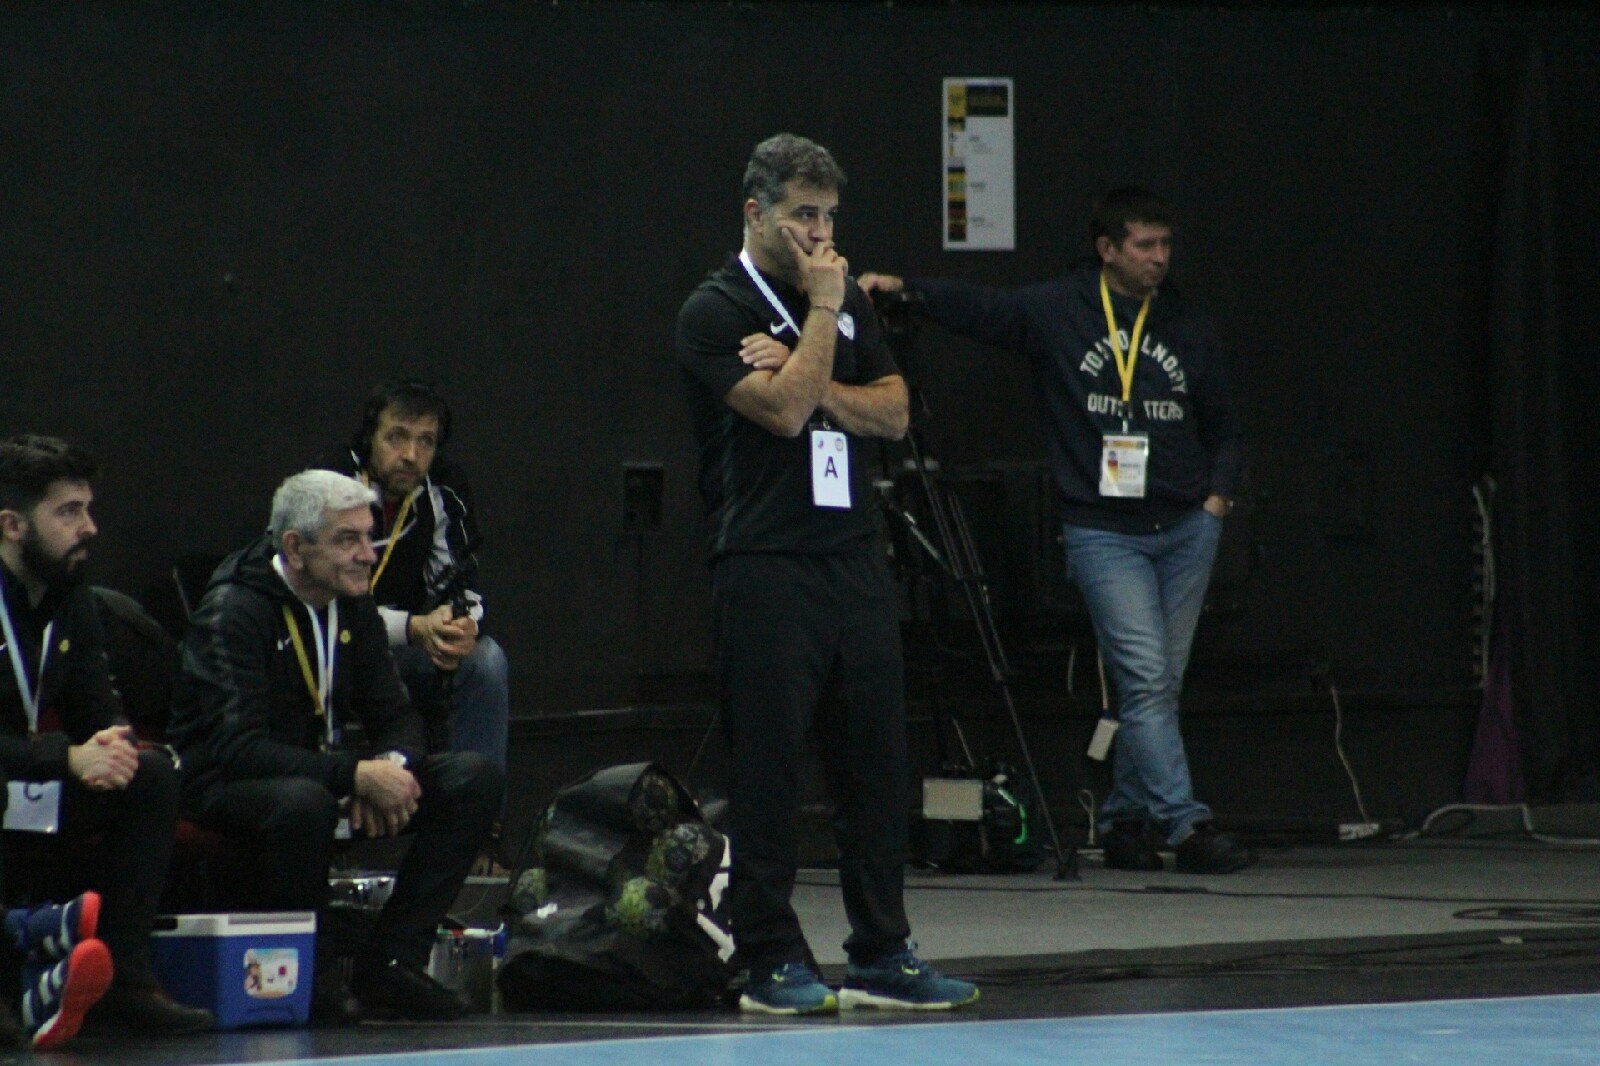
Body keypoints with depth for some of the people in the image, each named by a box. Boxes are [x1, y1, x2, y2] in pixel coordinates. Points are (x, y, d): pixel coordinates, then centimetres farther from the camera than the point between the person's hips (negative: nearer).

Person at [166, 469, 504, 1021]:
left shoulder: (353, 605, 6)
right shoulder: (233, 612, -18)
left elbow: (397, 716, 9)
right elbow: (238, 747, -29)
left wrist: (389, 766, -16)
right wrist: (357, 775, -35)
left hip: (326, 772, 8)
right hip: (225, 787, -8)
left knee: (476, 778, -8)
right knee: (304, 802, -42)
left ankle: (389, 962, -12)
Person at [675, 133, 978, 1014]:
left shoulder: (847, 301, 17)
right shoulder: (715, 312, -4)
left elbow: (892, 412, 8)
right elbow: (784, 410, -16)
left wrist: (810, 381, -6)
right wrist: (821, 313, -9)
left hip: (855, 560, 6)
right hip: (766, 569, -6)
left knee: (876, 760, 6)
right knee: (767, 769, -4)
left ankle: (882, 955, 12)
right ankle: (772, 963, 1)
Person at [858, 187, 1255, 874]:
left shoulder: (1188, 331, 12)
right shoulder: (1055, 313, 1)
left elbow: (1222, 427, 20)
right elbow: (976, 309, -2)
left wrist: (1218, 495, 5)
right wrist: (903, 289, -18)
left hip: (1187, 530, 4)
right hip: (1104, 533, -4)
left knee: (1161, 686, 6)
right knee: (1145, 681, -14)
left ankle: (1125, 822, 16)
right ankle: (1188, 826, -18)